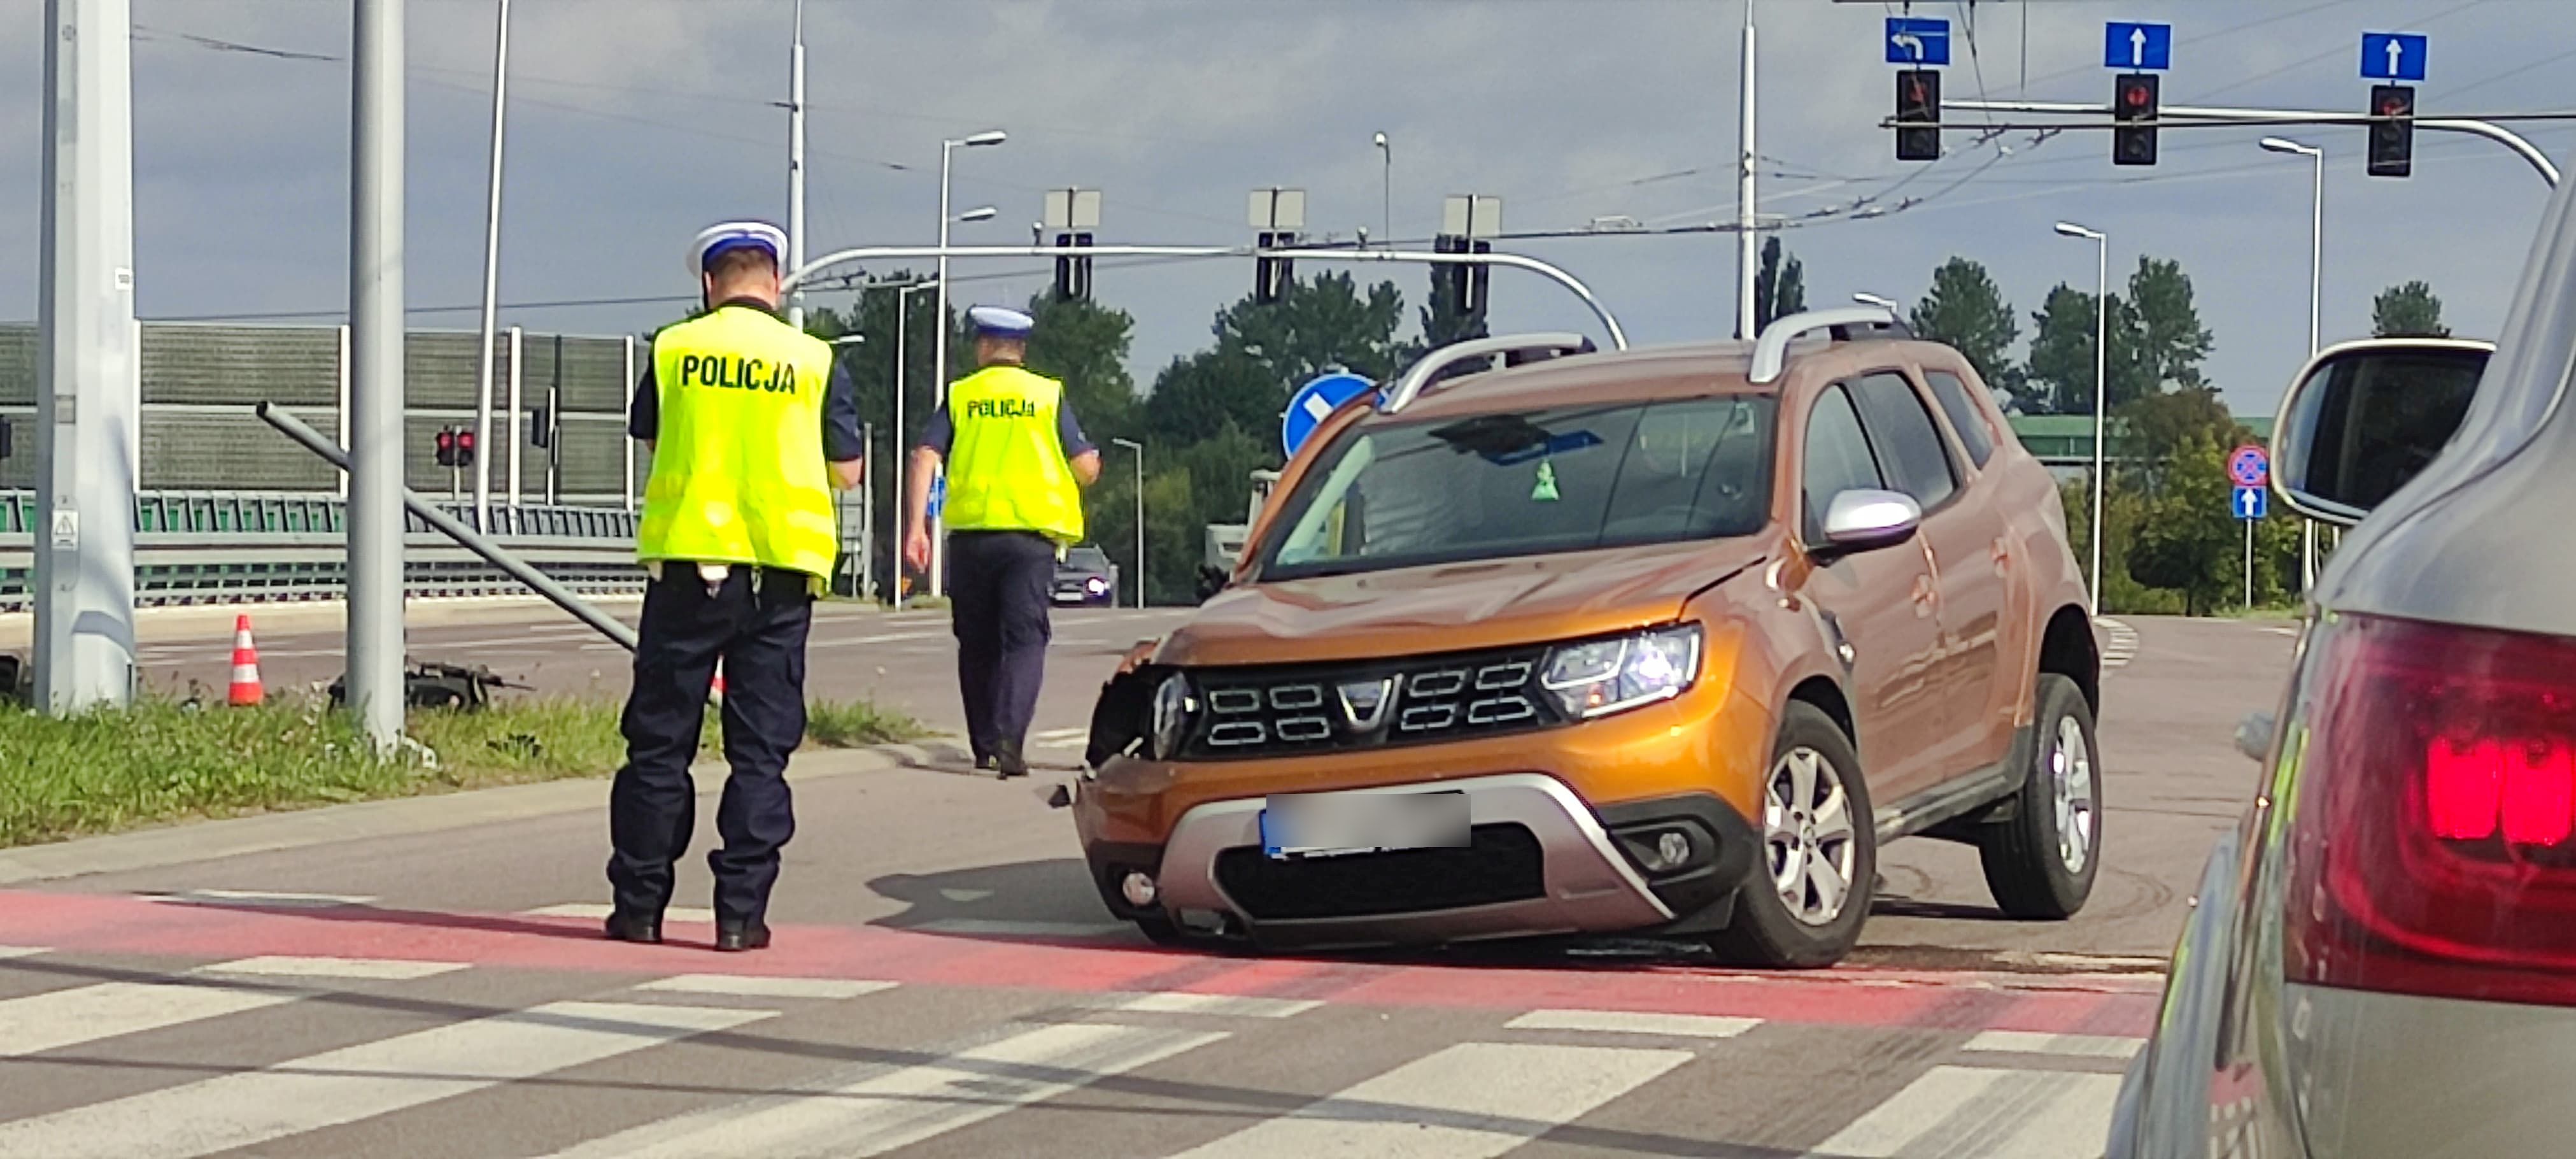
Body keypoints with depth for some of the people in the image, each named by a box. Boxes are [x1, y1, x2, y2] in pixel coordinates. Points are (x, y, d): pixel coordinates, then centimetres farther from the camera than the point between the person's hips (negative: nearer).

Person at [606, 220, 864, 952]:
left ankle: (639, 905, 11)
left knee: (659, 740, 8)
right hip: (779, 570, 0)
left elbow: (646, 436, 15)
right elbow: (847, 472, 3)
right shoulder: (813, 360, -1)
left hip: (687, 561, 0)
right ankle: (741, 912, 0)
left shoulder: (674, 350, 1)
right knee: (761, 747, 4)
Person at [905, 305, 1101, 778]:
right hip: (1031, 532, -1)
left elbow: (926, 458, -4)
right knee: (1025, 637, -3)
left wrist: (917, 526, -5)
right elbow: (1086, 468, 2)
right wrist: (1092, 462, 25)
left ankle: (984, 745, 21)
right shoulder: (1048, 395, 5)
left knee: (977, 642, 13)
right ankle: (1009, 735, -23)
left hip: (971, 533, 1)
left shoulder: (960, 396, 7)